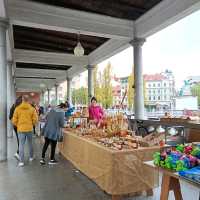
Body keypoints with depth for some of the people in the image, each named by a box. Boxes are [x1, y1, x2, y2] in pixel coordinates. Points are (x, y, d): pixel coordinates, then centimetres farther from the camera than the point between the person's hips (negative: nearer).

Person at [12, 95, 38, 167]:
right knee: (30, 144, 18)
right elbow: (35, 119, -5)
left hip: (21, 129, -1)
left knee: (21, 145, 5)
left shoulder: (17, 108, -4)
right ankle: (31, 157, 32)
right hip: (29, 129, 1)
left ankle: (21, 161, 5)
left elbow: (14, 120, -2)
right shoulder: (32, 109, -5)